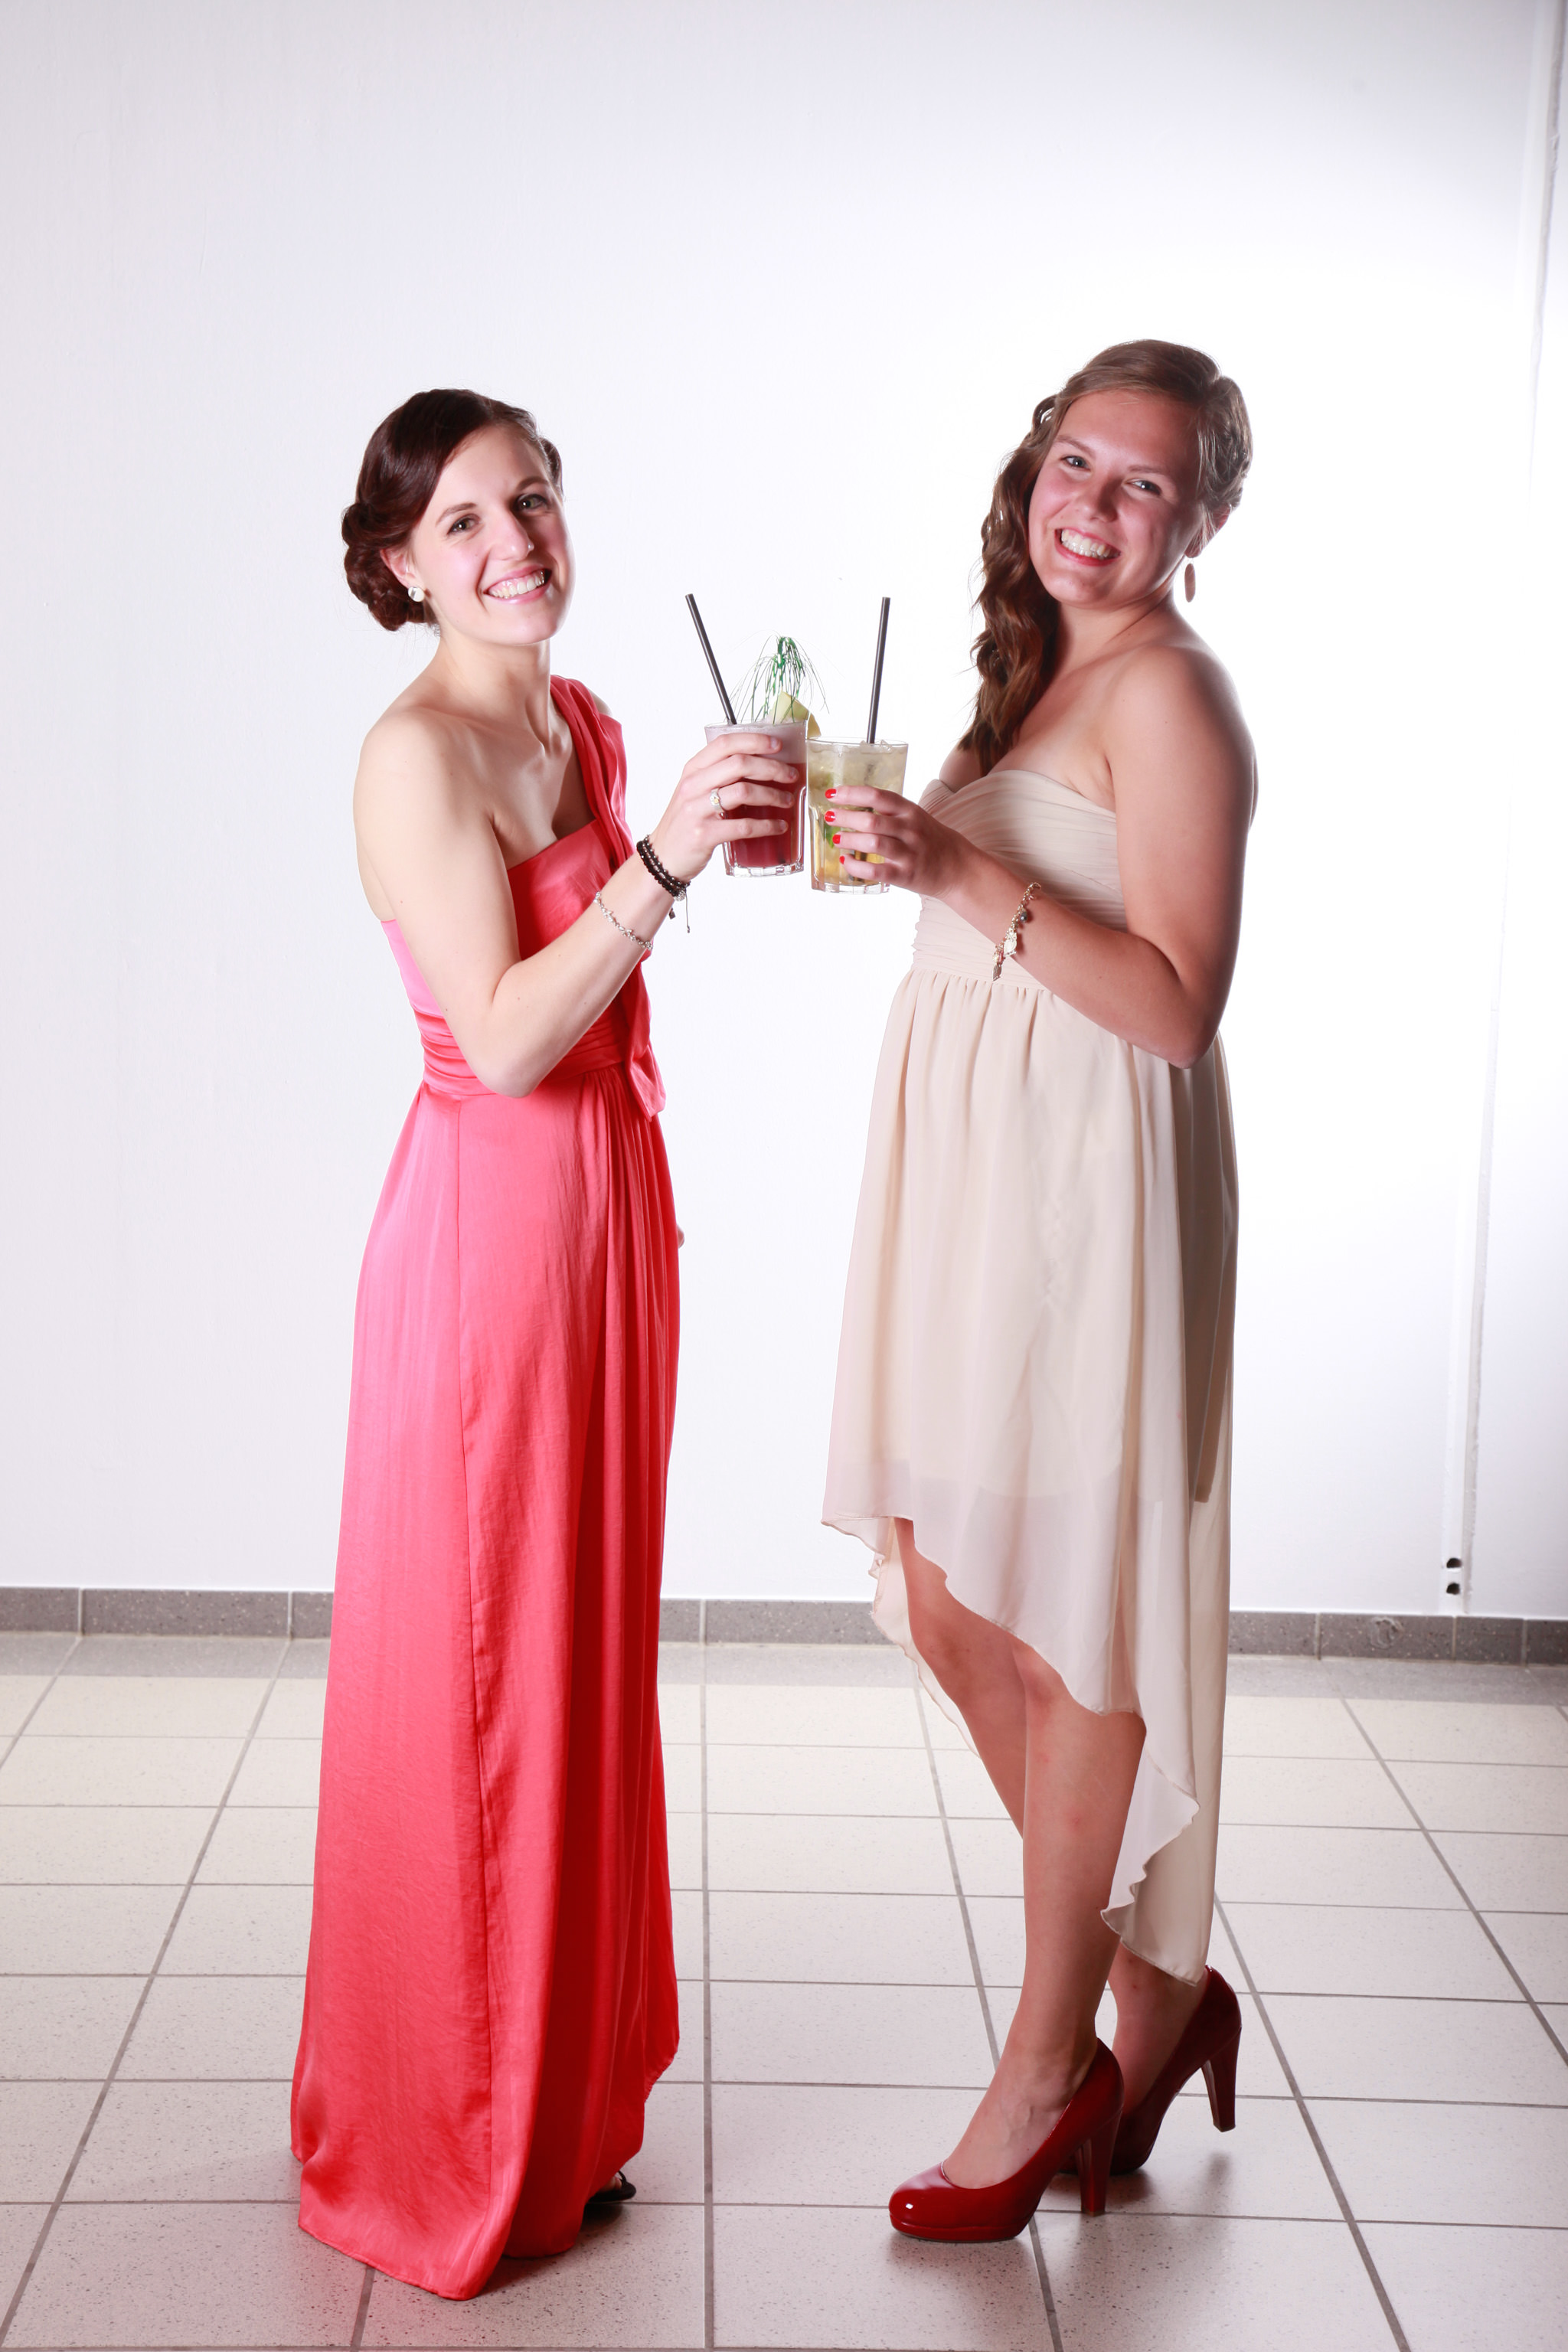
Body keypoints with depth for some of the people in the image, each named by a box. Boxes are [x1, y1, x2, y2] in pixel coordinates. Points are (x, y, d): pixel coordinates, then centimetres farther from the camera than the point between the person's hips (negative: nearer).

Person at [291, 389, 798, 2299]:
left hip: (611, 1207, 9)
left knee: (589, 1647, 16)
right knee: (474, 1672, 2)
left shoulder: (583, 720, 11)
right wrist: (663, 859, -28)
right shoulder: (415, 753, -15)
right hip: (489, 1218, -8)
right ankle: (451, 2149, 20)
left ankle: (565, 2096, 32)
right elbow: (505, 1037, -23)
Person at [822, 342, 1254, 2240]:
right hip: (972, 1170, 9)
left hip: (1088, 1183, -9)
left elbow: (1173, 1001, -20)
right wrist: (895, 850, 14)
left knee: (1071, 1622, 1)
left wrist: (965, 873, -26)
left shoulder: (1168, 687, -10)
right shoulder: (1038, 672, 17)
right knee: (948, 1602, 12)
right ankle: (1153, 1989, 27)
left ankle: (1049, 2065, 17)